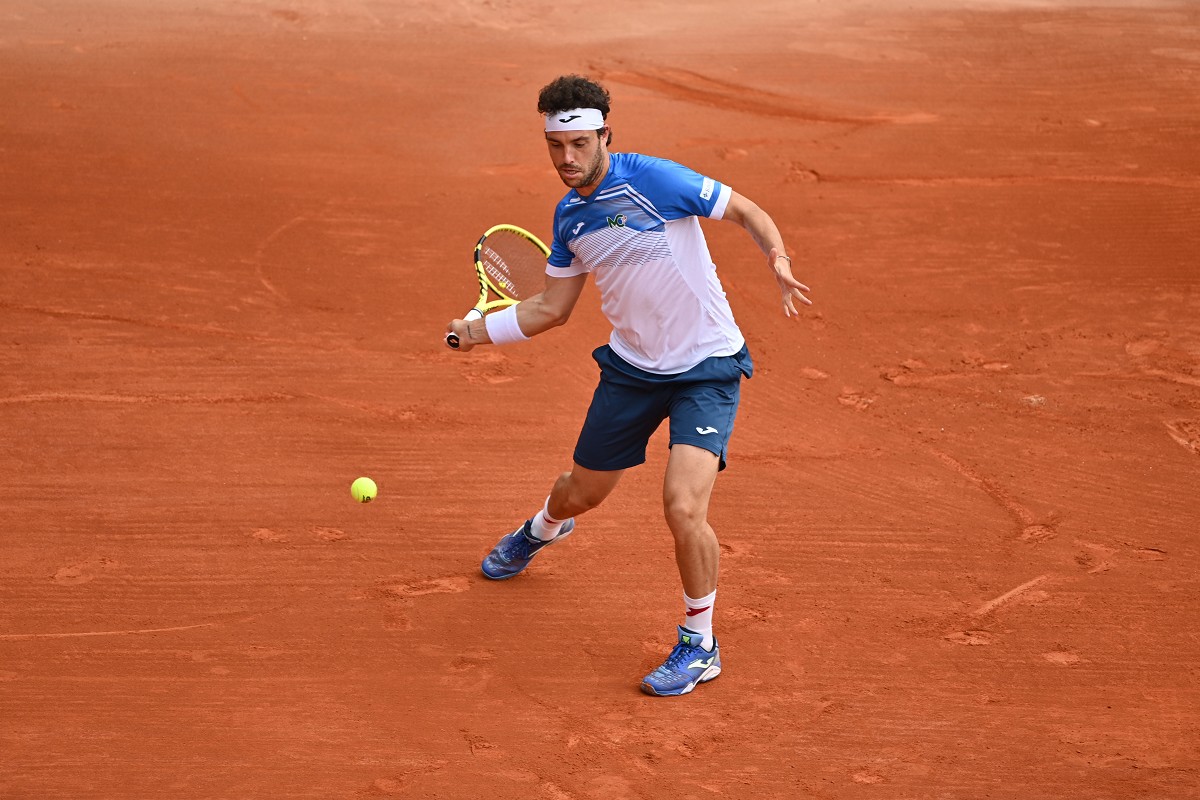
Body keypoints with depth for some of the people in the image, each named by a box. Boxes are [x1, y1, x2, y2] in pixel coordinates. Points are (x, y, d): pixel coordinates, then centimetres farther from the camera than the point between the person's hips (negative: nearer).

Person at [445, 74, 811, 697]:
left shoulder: (653, 179, -19)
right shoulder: (568, 217, 1)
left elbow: (746, 211, -15)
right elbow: (552, 307, 15)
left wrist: (779, 261, -33)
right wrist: (480, 330, 11)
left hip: (706, 368, -6)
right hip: (631, 365, 6)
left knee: (684, 506, -22)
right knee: (583, 492, 21)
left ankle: (698, 646, -1)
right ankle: (542, 529, 61)